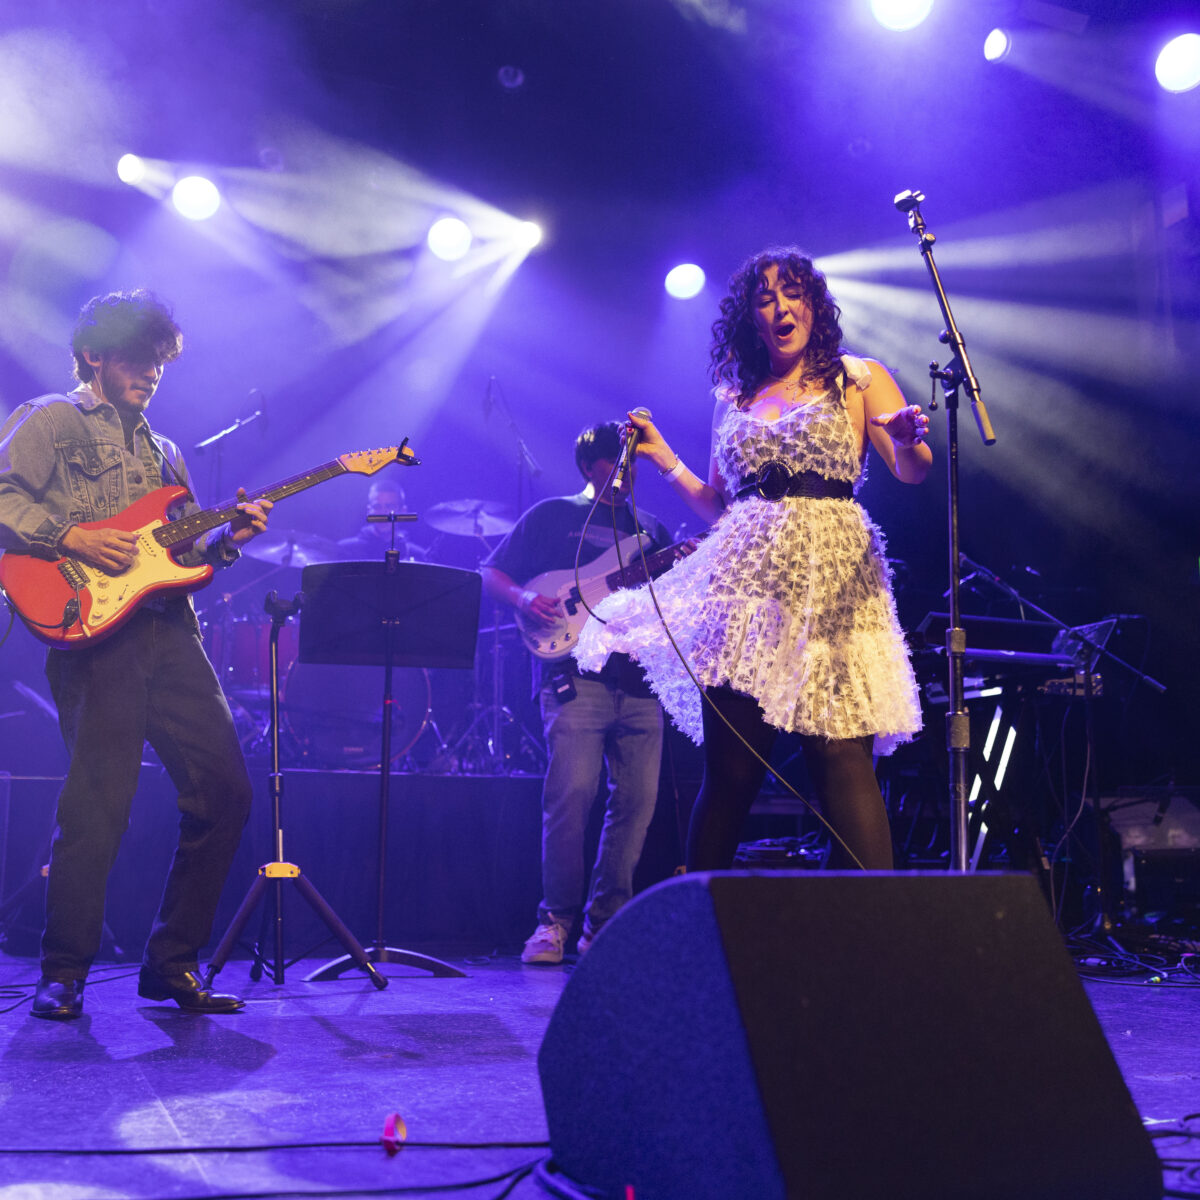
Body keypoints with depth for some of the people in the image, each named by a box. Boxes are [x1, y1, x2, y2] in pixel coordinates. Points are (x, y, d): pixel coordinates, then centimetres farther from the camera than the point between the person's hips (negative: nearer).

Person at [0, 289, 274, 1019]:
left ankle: (171, 964, 10)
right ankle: (63, 976, 4)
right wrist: (74, 540, -15)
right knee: (100, 802, -11)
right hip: (94, 628, -6)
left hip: (170, 632, 7)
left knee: (225, 789, 0)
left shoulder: (165, 452, 27)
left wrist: (227, 541, 5)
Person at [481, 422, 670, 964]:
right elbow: (492, 573, 9)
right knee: (572, 793, -15)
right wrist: (524, 598, -11)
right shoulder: (551, 515, 11)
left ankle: (604, 924, 8)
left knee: (637, 800, -2)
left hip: (640, 682, 4)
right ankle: (556, 920, -5)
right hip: (575, 675, -4)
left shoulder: (651, 530, 23)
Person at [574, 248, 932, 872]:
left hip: (830, 582, -2)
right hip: (745, 580, 3)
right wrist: (663, 457, 15)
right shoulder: (734, 399, 20)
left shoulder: (857, 378, 12)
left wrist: (908, 440, -23)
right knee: (730, 769, -1)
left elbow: (914, 472, -1)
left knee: (843, 759, -13)